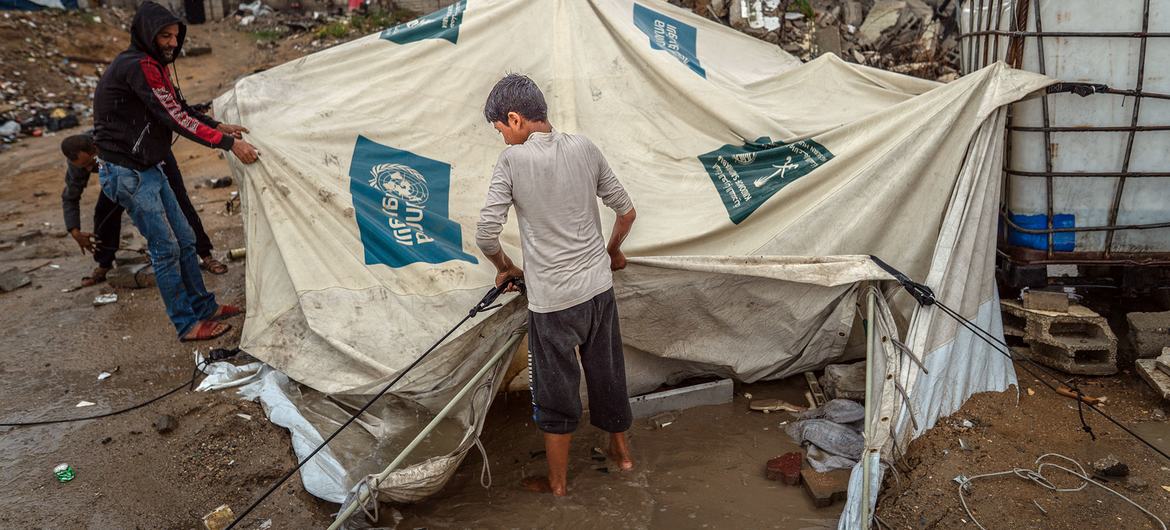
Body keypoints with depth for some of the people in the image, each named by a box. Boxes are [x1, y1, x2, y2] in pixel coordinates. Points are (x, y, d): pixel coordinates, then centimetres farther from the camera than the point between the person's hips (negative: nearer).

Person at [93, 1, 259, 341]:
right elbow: (175, 118, -26)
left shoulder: (152, 65, 12)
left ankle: (204, 307, 25)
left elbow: (180, 108, 16)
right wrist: (228, 143, -27)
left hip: (149, 169, 10)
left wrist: (220, 127, 2)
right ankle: (188, 325, 5)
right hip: (127, 173, -10)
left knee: (184, 239, 13)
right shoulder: (138, 67, -20)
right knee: (165, 248, -4)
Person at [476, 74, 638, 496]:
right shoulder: (583, 147, -1)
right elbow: (626, 212, 5)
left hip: (551, 300, -4)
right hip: (599, 287, 5)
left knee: (556, 391, 11)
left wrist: (506, 269, 6)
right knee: (607, 372, 22)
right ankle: (621, 450, 43)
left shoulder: (512, 160, -13)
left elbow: (486, 235, -13)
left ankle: (557, 481, 28)